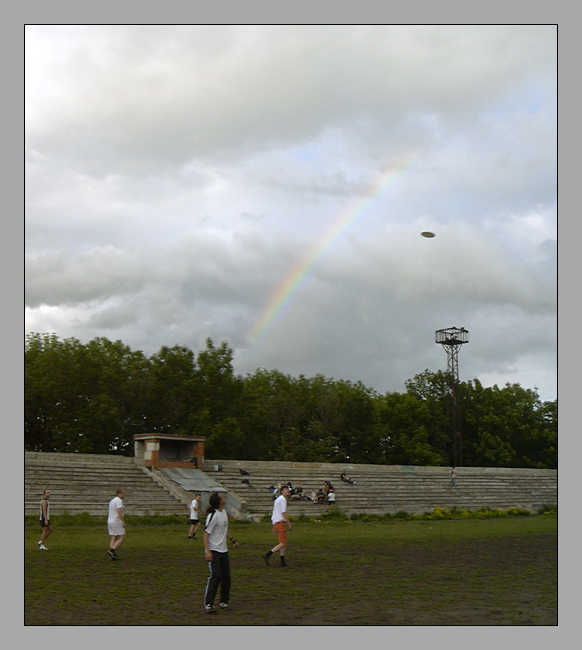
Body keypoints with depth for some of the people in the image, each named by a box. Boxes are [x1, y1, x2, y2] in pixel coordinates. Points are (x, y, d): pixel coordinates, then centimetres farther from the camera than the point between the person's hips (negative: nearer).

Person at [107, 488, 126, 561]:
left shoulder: (112, 501, 21)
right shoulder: (119, 500, -9)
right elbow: (119, 512, -20)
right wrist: (123, 522, -22)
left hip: (110, 522, 9)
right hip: (117, 522, -9)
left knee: (113, 538, 5)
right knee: (122, 538, -5)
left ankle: (113, 555, -2)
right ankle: (112, 550, -17)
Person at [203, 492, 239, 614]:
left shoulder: (224, 512, 8)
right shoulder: (213, 515, -19)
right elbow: (206, 533, -20)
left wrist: (232, 539, 26)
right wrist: (207, 551, -25)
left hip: (223, 550, 8)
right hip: (213, 551, -8)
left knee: (226, 576, 10)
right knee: (215, 576, -14)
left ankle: (224, 602, 22)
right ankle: (208, 604, -8)